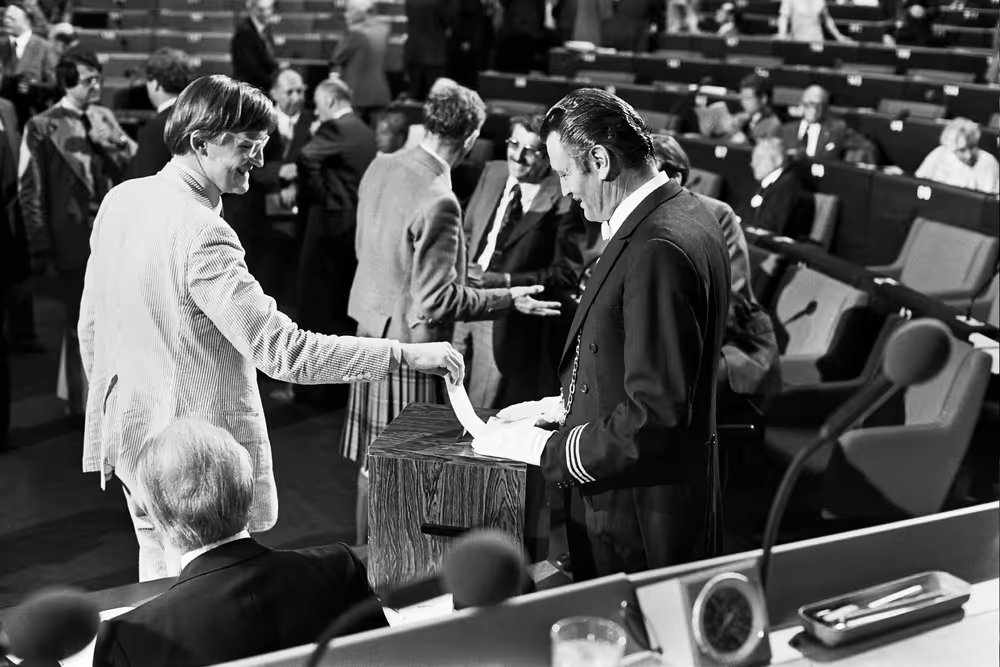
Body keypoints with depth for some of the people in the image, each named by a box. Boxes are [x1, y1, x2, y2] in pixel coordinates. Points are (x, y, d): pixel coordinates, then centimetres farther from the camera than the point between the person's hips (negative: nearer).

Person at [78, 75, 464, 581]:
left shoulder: (121, 200, 2)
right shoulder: (201, 235, -25)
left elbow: (90, 325, 12)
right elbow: (281, 350, -29)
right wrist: (403, 354, -25)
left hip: (131, 433, 9)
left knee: (159, 582, 23)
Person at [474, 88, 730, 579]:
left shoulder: (659, 248, -25)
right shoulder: (679, 217, 7)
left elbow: (656, 415, -26)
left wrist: (550, 450, -16)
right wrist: (568, 405, 10)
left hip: (637, 516, -10)